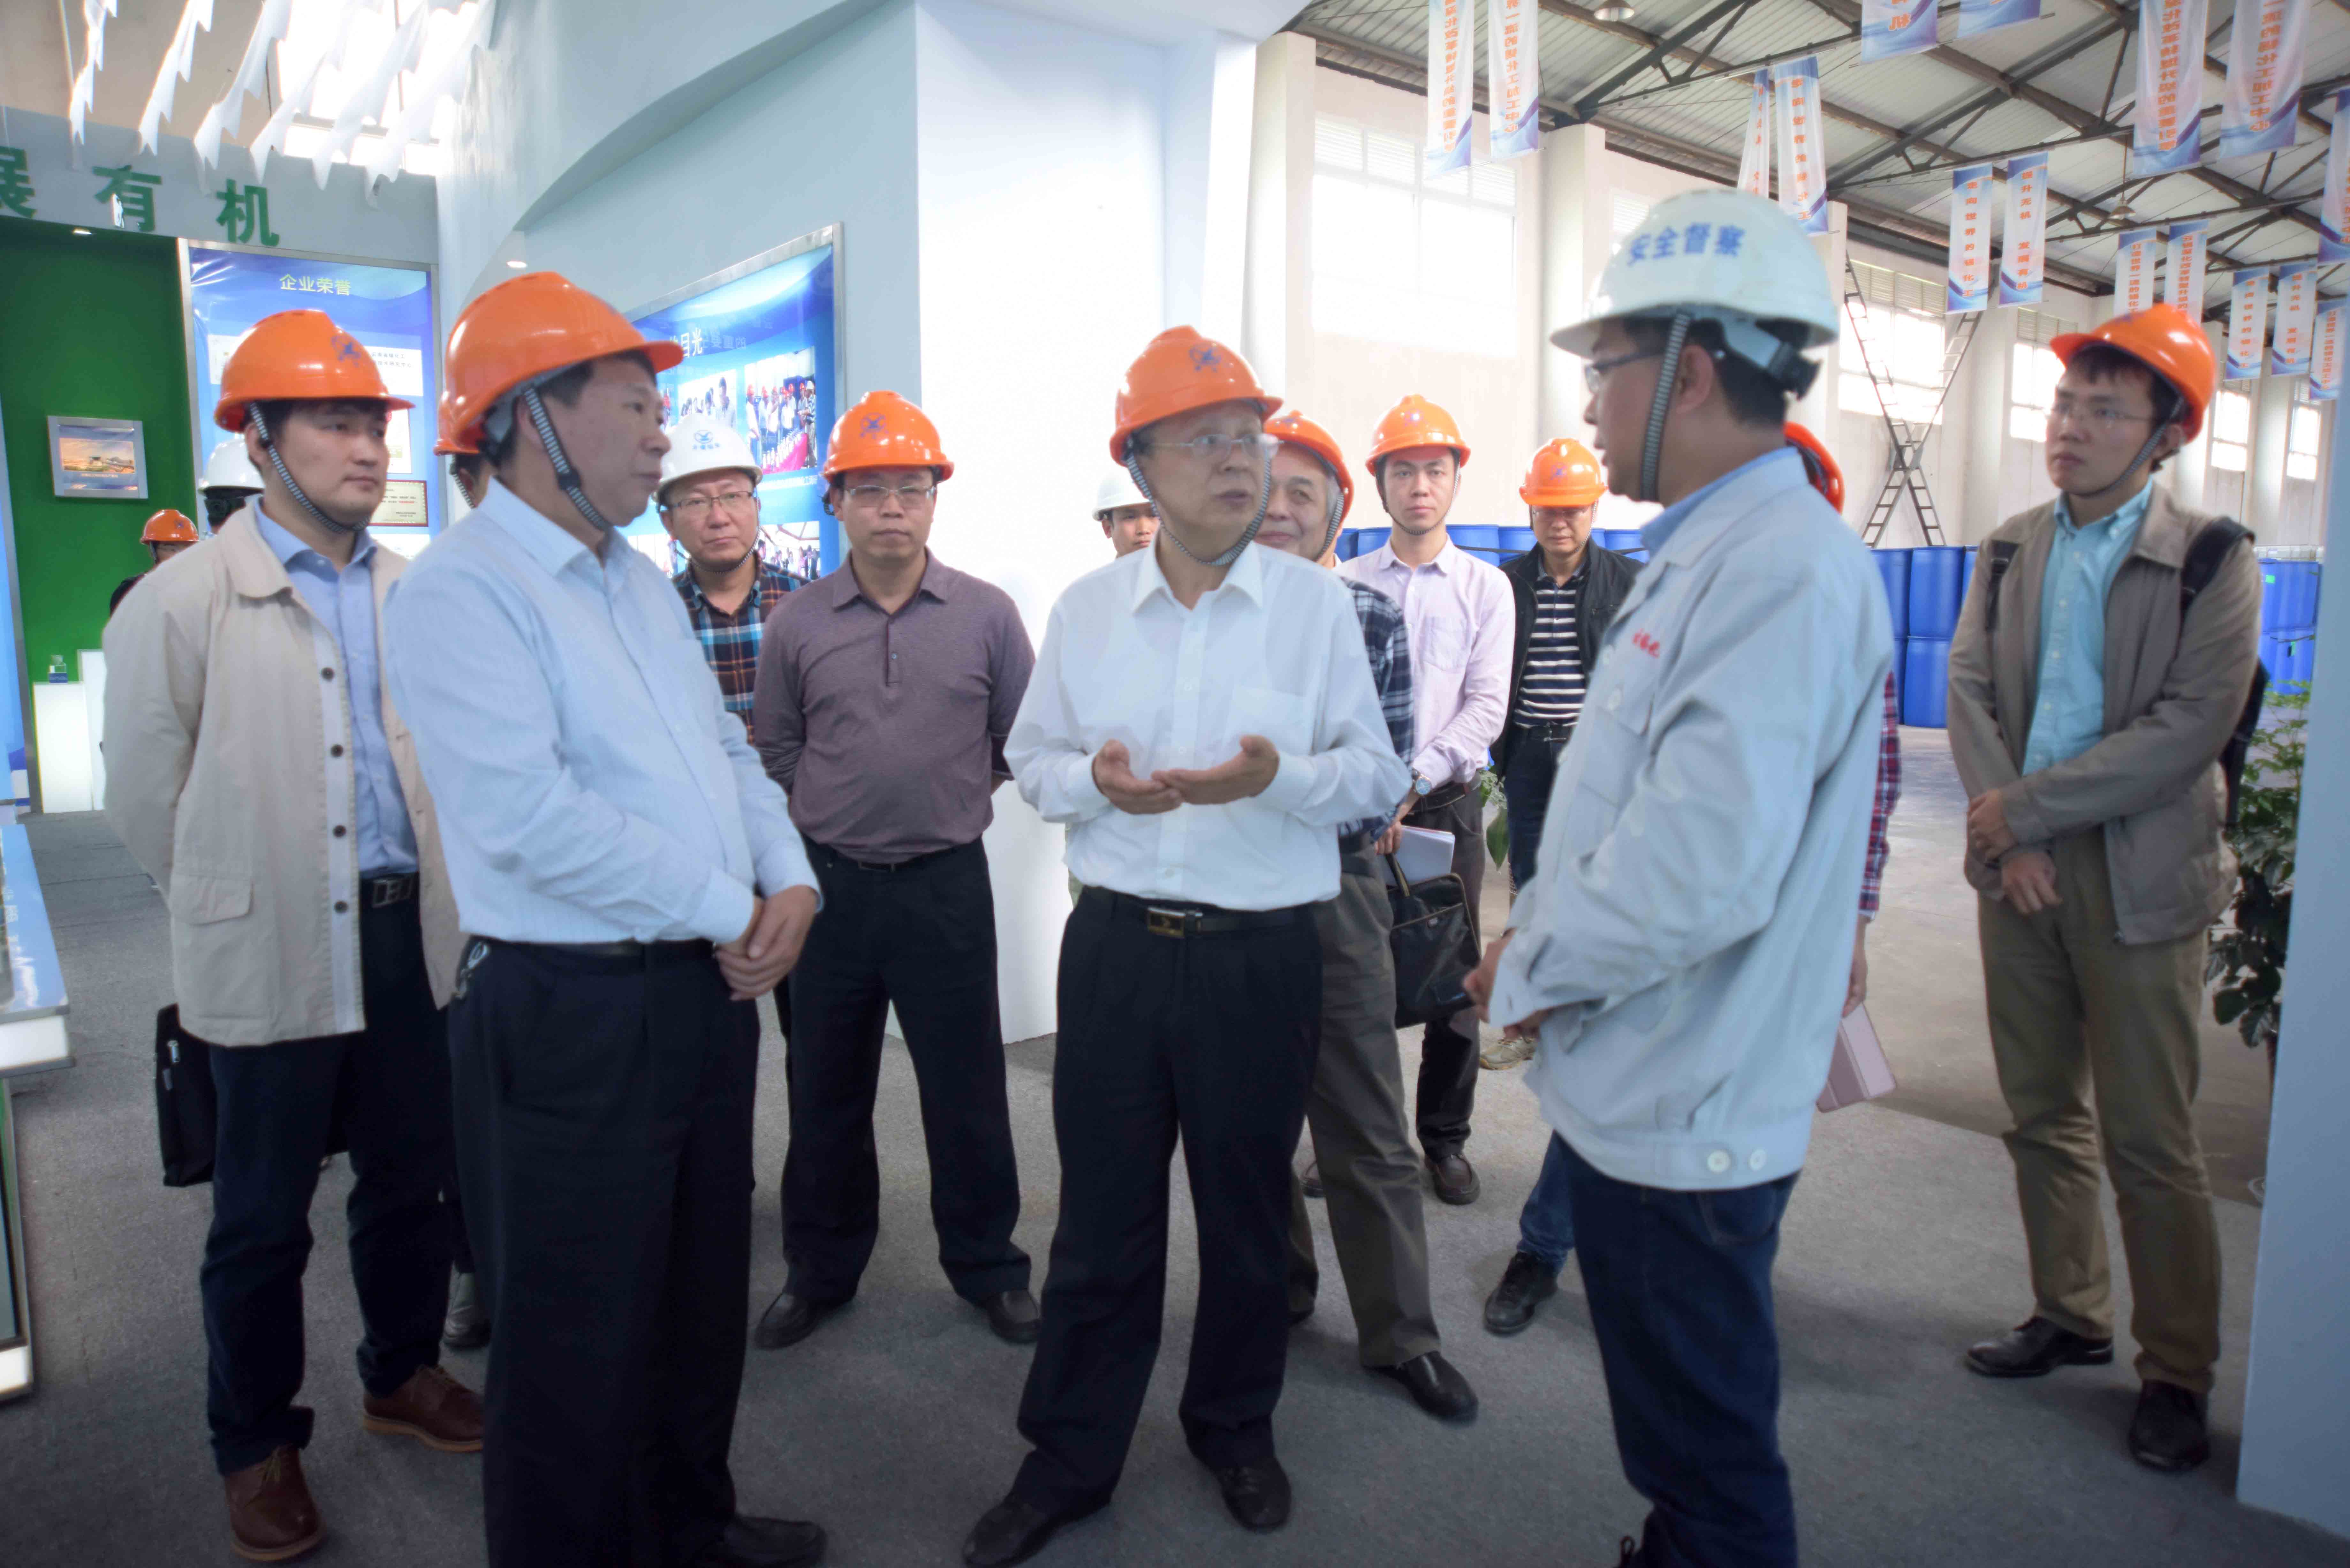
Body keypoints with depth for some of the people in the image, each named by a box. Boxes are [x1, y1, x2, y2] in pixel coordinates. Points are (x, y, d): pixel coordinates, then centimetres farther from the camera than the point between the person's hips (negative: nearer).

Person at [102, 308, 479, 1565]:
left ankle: (401, 1377, 38)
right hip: (272, 955, -3)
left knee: (411, 1181, 16)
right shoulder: (182, 601, -8)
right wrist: (240, 904, 8)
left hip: (410, 933, 4)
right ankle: (256, 1447, 31)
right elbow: (144, 798, 0)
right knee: (262, 1219, 10)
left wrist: (420, 892, 11)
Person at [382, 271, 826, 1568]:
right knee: (580, 1338, 8)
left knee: (703, 1293, 22)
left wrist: (791, 879, -4)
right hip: (570, 1012, -8)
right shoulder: (459, 591, -14)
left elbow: (728, 749, 14)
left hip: (710, 988, 9)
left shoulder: (643, 582, 14)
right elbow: (528, 815, -24)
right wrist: (732, 912, -17)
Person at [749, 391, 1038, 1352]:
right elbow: (775, 754, 9)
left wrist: (949, 794, 4)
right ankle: (819, 1268, 31)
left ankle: (987, 1266, 26)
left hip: (947, 880, -1)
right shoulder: (796, 624, 1)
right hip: (829, 880, 2)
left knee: (966, 1086, 7)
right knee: (826, 1088, 14)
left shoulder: (987, 615, -2)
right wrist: (834, 812, 3)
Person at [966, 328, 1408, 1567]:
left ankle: (1235, 1428, 40)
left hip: (1262, 952, -1)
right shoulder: (1085, 608, 5)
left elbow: (1378, 775, 0)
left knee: (1248, 1209, 15)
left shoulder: (1317, 603, -1)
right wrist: (1093, 778, -11)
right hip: (1117, 943, 1)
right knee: (1101, 1212, 11)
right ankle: (1070, 1456, 31)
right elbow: (1031, 758, 11)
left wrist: (1281, 776, -20)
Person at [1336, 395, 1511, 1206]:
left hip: (1447, 801, 0)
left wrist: (1415, 778, -15)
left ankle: (1445, 1138, 20)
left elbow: (1487, 707, -3)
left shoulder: (1485, 586, 6)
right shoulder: (1345, 584, 7)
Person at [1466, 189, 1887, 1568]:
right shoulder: (1704, 554, 10)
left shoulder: (1785, 565, -23)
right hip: (1631, 1089, 10)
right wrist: (1537, 949, 7)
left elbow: (1701, 869, -30)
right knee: (1672, 1436, 27)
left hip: (1684, 1119, -9)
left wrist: (1527, 971, -14)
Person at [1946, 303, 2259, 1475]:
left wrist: (2026, 807, -15)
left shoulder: (2209, 560, -4)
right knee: (2043, 1113, 13)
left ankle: (2176, 1375, 17)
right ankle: (2070, 1317, 30)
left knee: (2149, 1139, 1)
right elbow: (1968, 689, 2)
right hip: (2019, 863, 4)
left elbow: (2187, 729, -13)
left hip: (2139, 877, -4)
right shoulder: (2009, 550, 9)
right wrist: (2007, 835, -10)